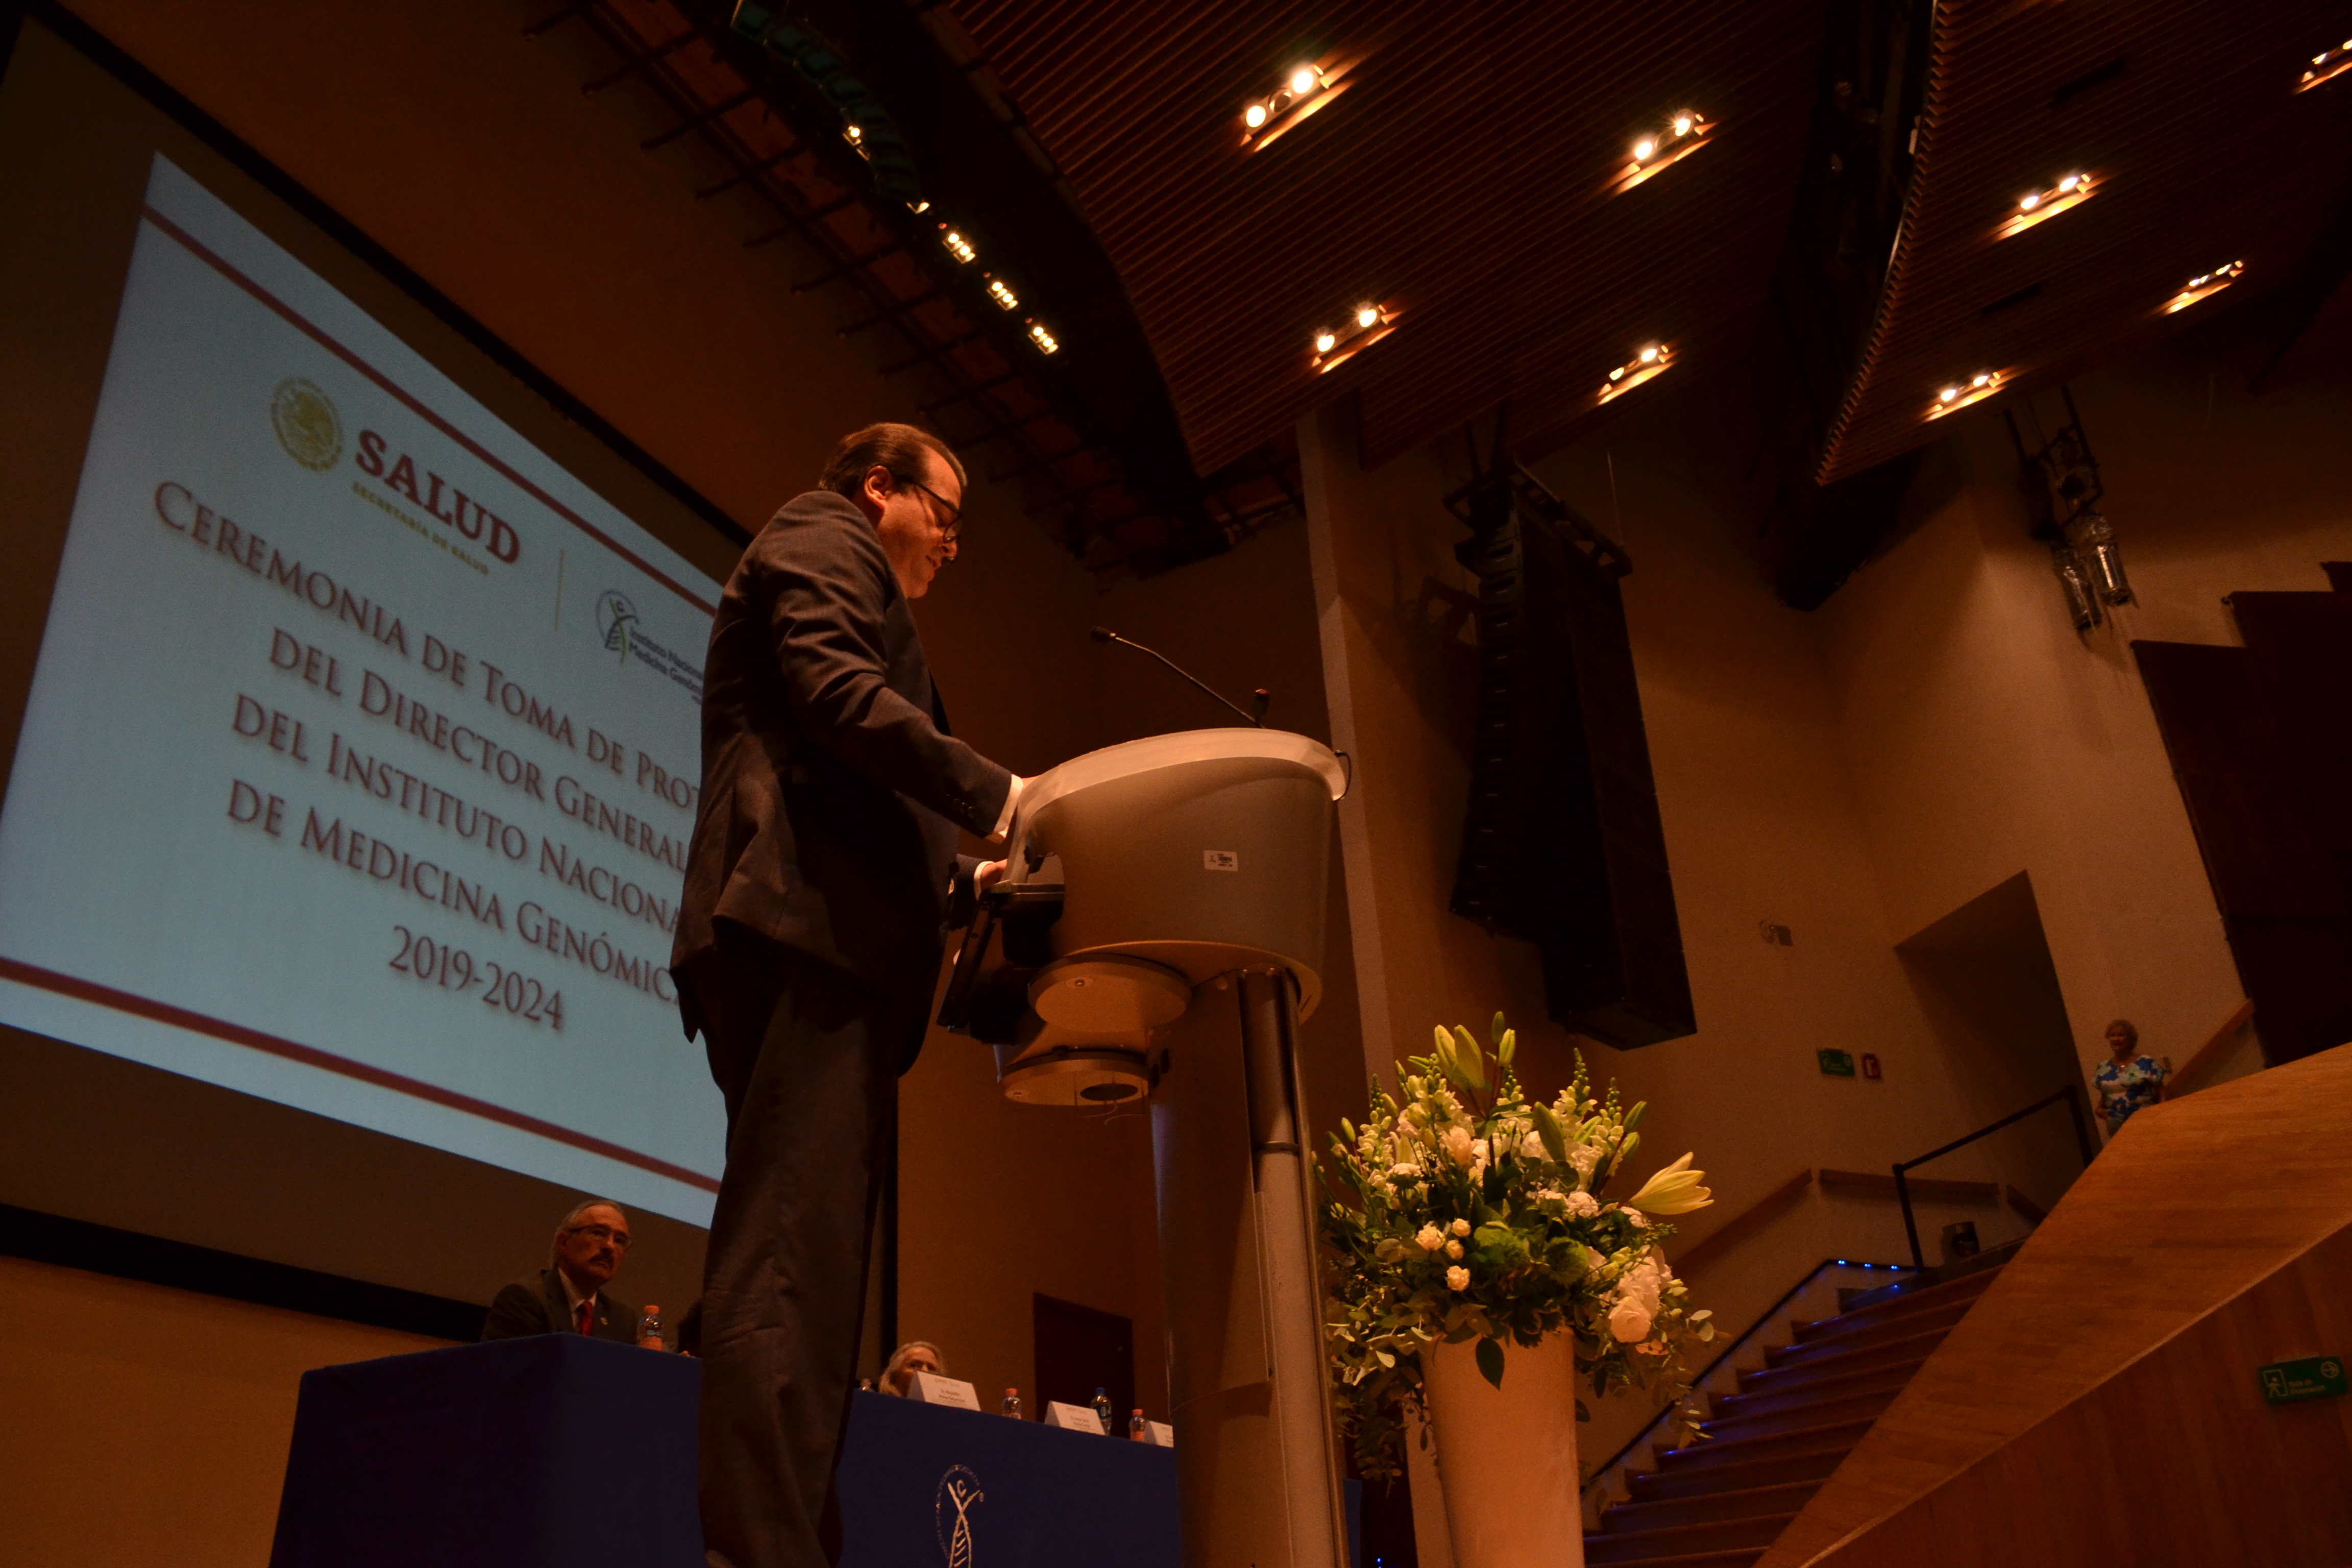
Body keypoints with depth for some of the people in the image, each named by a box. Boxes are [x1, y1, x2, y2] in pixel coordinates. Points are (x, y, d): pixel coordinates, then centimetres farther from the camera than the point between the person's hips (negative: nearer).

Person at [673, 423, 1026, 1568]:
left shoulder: (826, 563, 37)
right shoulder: (821, 539, 9)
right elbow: (838, 693, -12)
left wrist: (957, 881, 19)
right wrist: (995, 795, -11)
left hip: (818, 948, 10)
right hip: (810, 934, -10)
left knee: (804, 1284, 2)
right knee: (786, 1274, -19)